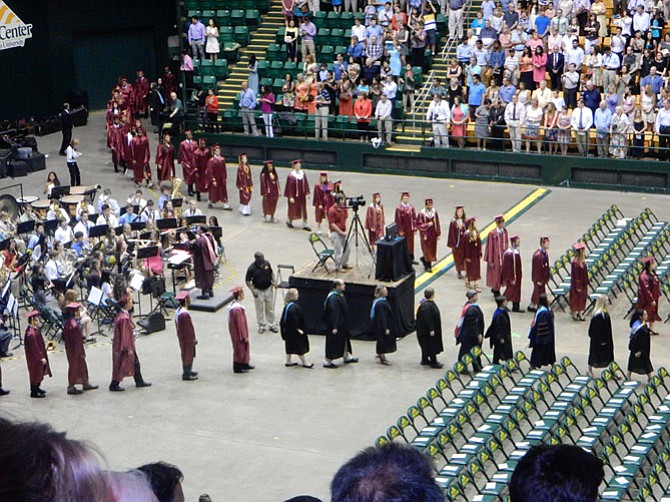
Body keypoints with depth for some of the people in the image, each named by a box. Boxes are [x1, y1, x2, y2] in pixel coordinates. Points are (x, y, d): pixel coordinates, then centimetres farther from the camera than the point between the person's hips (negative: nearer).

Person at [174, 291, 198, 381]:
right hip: (187, 339, -9)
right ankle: (186, 375, 13)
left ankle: (187, 371, 34)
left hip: (181, 337, 9)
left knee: (185, 355, 21)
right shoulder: (185, 314, -29)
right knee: (188, 355, 4)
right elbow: (188, 329, -24)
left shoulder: (178, 311, 2)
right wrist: (193, 339, -14)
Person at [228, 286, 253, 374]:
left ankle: (244, 364, 36)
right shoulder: (238, 308, -29)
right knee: (239, 349, 6)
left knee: (244, 347, 22)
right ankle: (238, 368, 19)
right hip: (238, 333, -10)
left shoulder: (233, 304, 2)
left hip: (235, 332, 10)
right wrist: (245, 336, -17)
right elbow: (240, 323, -25)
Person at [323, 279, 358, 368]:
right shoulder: (333, 297, -25)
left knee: (344, 341, 22)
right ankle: (327, 362, 8)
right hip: (336, 325, -10)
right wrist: (334, 327, -27)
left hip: (342, 325, 10)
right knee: (333, 343, -1)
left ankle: (347, 357, 36)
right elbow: (333, 313, -27)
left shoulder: (340, 295, 7)